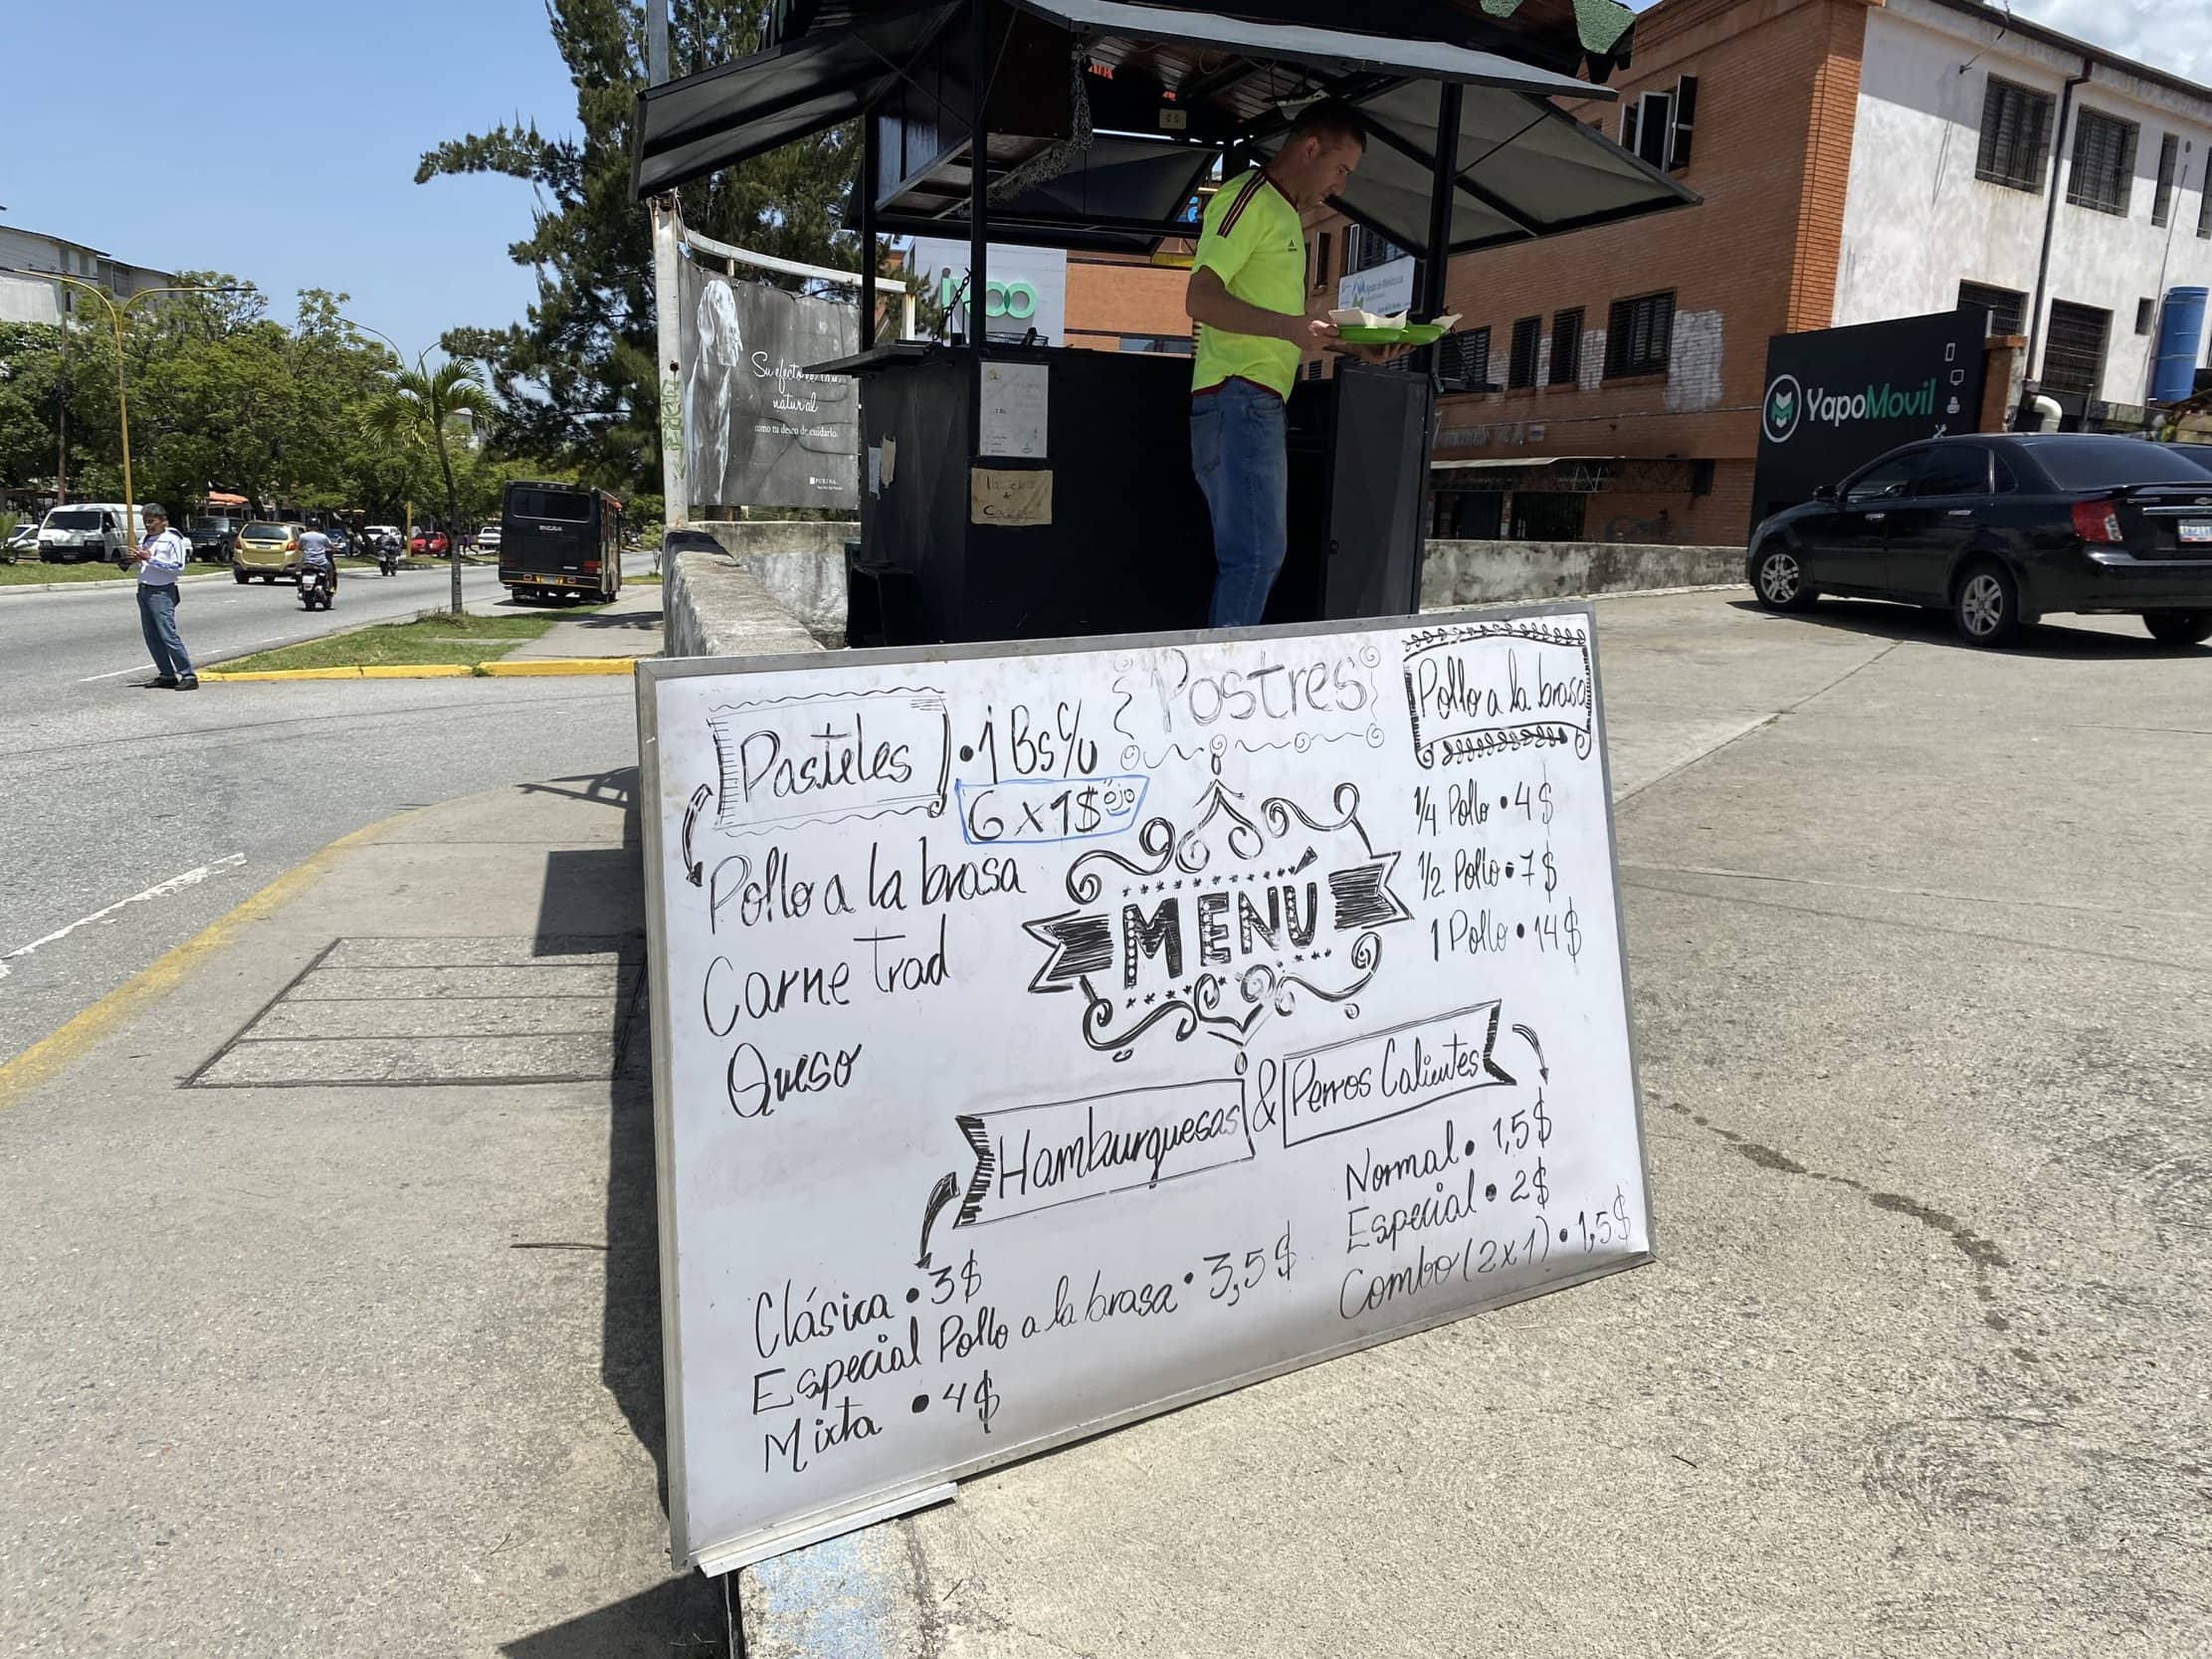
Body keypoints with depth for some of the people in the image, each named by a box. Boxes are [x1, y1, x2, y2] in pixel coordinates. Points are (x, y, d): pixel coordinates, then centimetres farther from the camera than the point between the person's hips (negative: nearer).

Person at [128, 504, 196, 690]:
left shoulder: (172, 540, -7)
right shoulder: (144, 539, 15)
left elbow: (178, 566, -16)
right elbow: (139, 565, 26)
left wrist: (151, 559, -17)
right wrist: (136, 560, 3)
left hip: (162, 592, -8)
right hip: (143, 591, 8)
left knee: (168, 636, -14)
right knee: (151, 637, 8)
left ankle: (188, 676, -13)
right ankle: (167, 675, 14)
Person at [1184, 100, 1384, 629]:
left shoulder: (1286, 214, 26)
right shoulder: (1247, 198, -5)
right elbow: (1200, 298, -16)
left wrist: (1352, 345, 17)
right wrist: (1288, 326, -25)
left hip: (1264, 403, 10)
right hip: (1237, 397, -10)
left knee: (1260, 555, 8)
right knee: (1256, 554, -16)